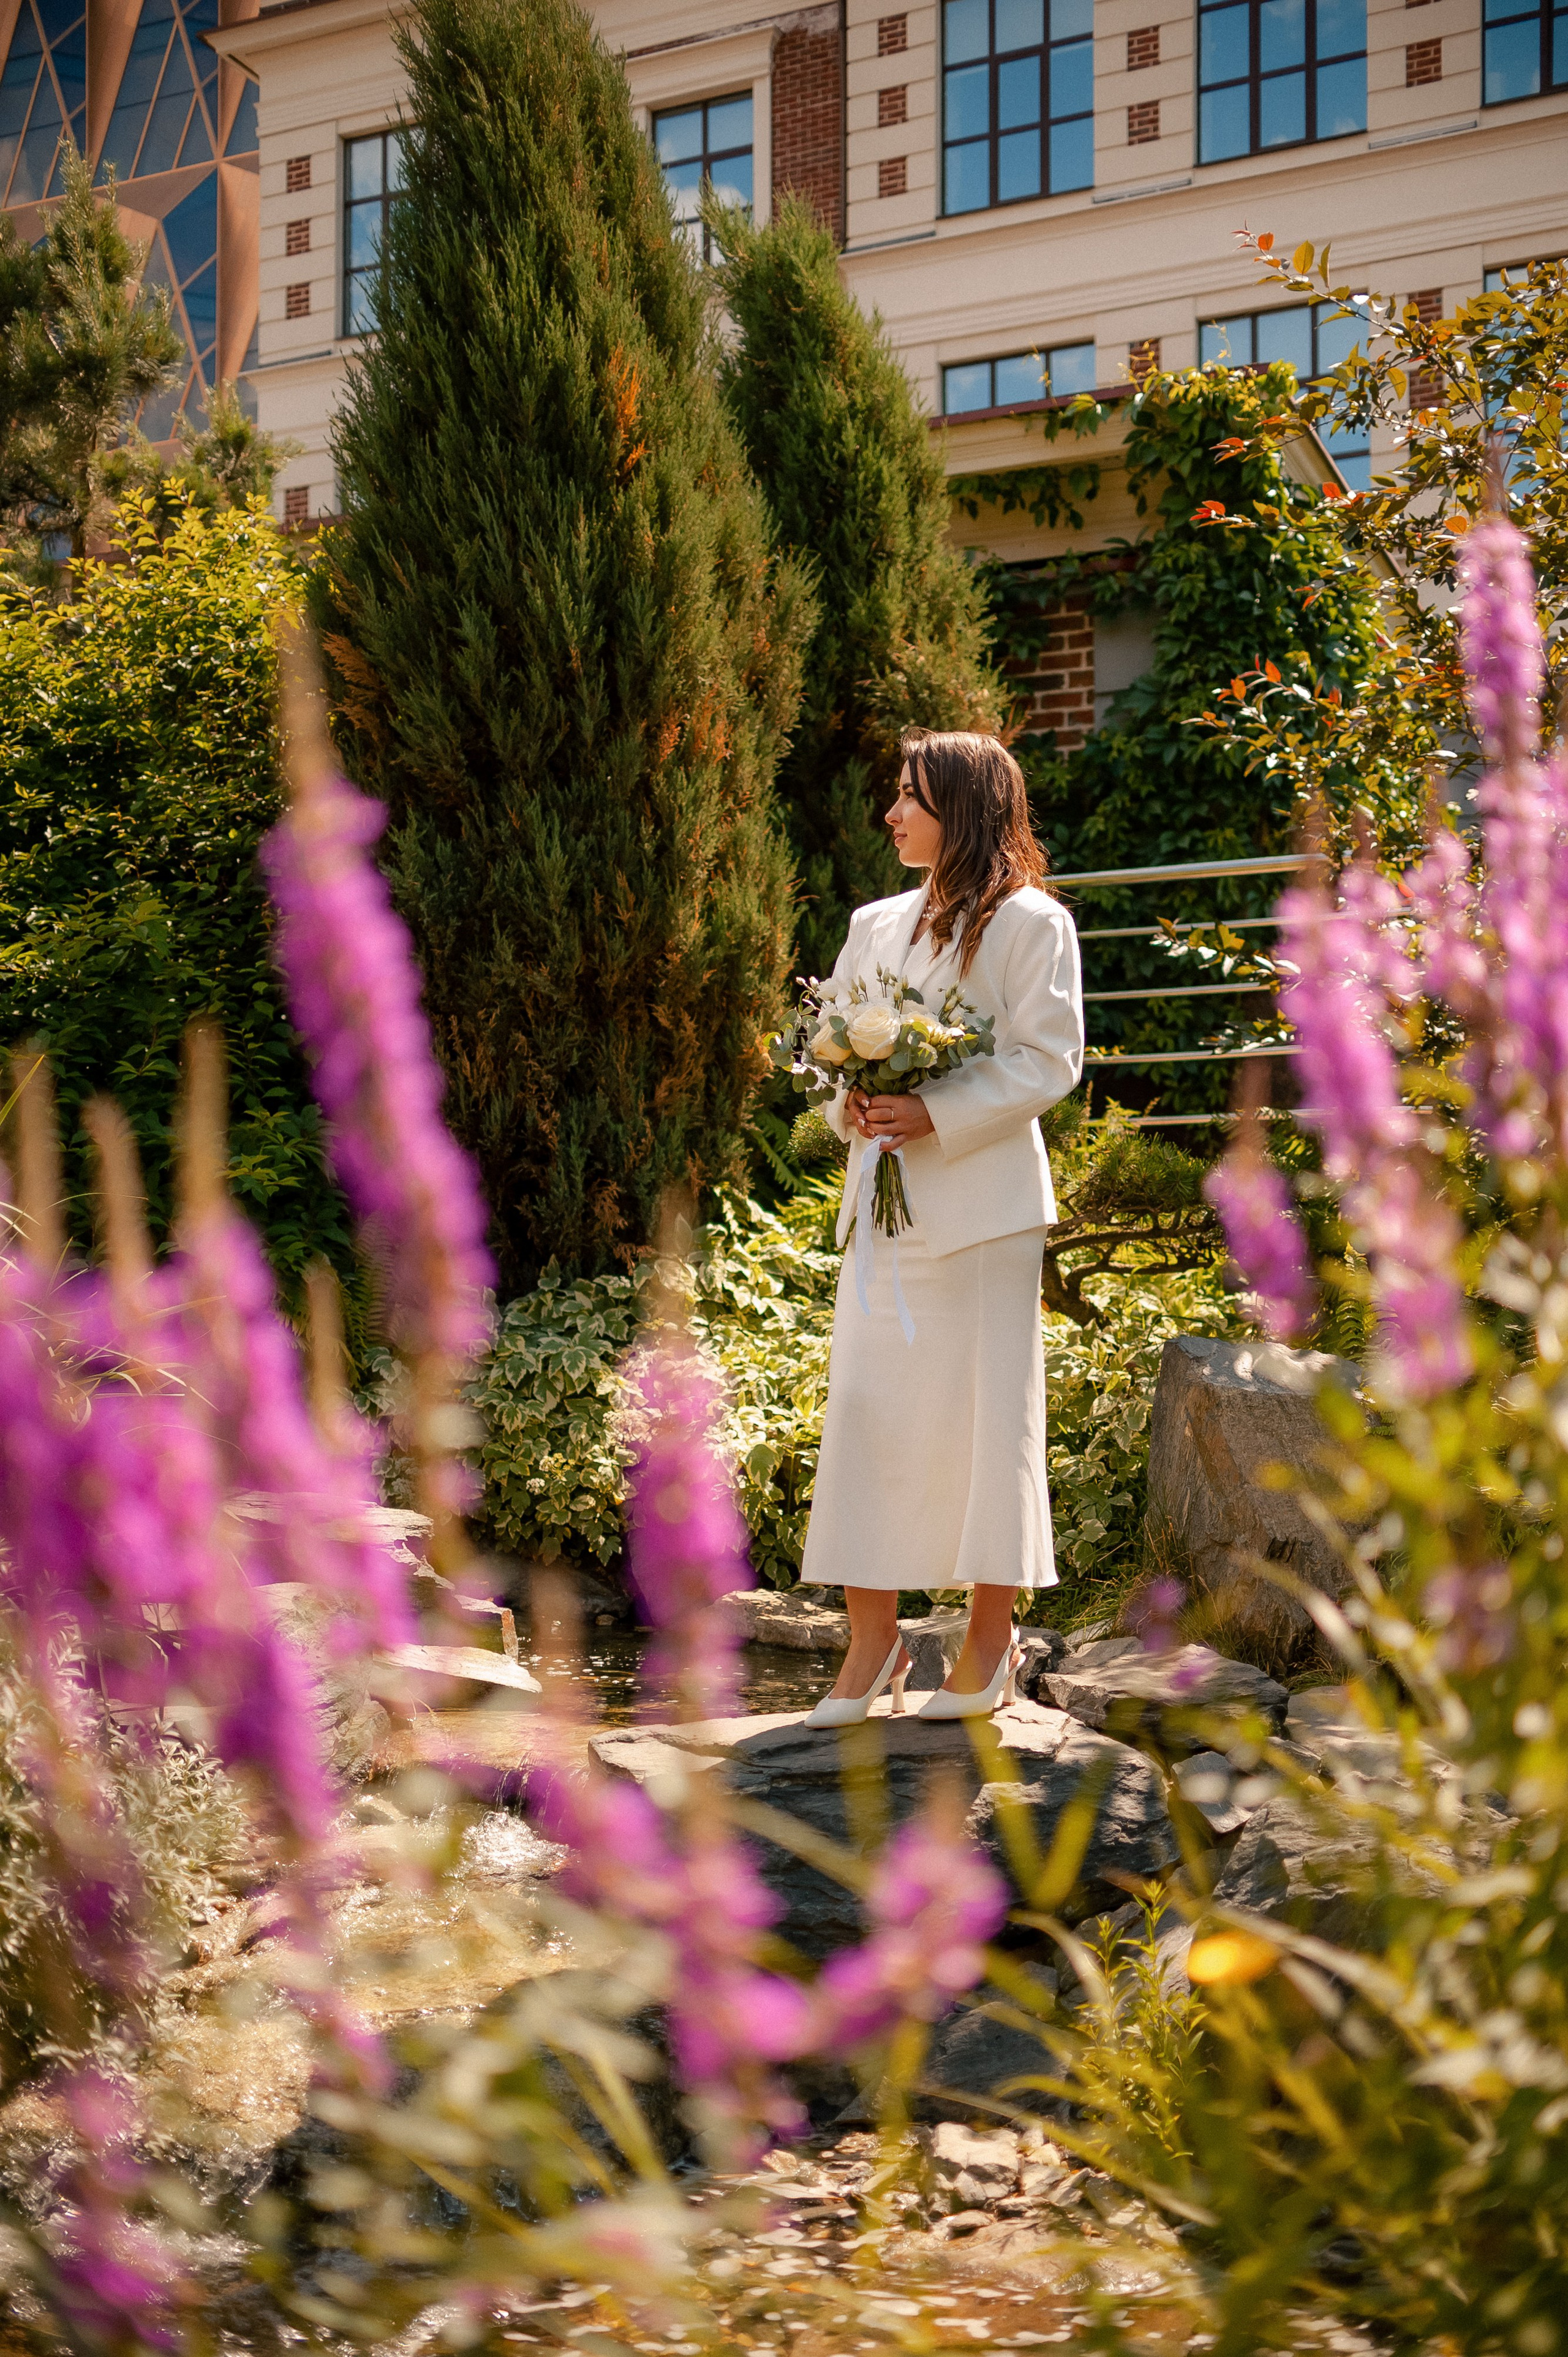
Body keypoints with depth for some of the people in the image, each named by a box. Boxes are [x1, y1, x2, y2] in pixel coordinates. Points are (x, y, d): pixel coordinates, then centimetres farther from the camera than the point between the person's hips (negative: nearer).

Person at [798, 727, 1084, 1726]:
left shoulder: (1030, 923, -3)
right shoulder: (875, 926, 16)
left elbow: (1049, 1058, -10)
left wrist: (937, 1114, -18)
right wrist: (850, 1100, -5)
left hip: (982, 1196, -6)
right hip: (882, 1196, 6)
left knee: (984, 1408, 0)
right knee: (865, 1406, 2)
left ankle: (993, 1636, 10)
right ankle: (874, 1637, 8)